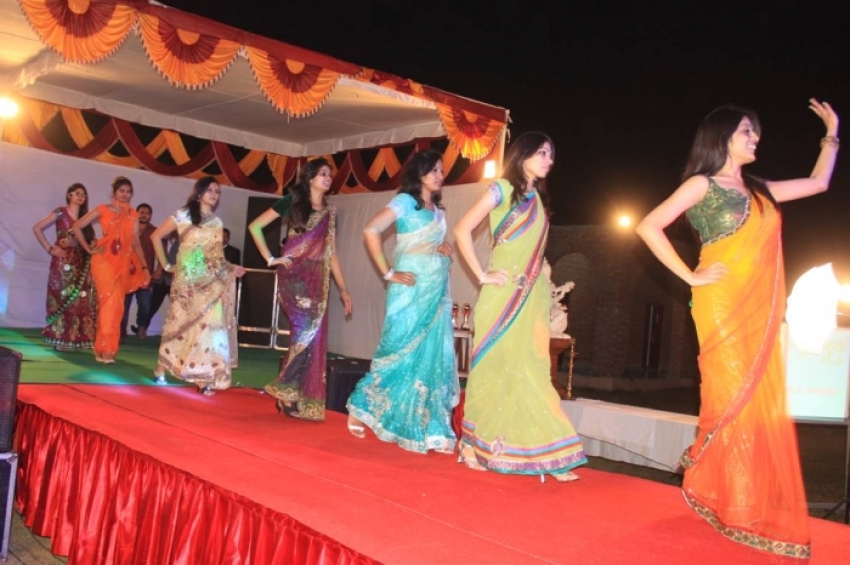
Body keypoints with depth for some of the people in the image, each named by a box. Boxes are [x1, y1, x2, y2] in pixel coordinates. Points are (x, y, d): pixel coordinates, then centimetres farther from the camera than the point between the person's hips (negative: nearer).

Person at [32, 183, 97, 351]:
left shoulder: (84, 217, 14)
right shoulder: (61, 212, -2)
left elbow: (88, 239, 17)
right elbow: (37, 228, -4)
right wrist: (49, 248, -7)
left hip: (80, 263, 5)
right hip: (63, 261, -5)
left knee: (80, 300, 3)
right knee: (62, 298, -3)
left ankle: (75, 338, 9)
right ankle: (60, 339, 2)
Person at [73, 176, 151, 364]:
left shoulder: (132, 215, 11)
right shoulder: (103, 210, 3)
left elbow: (136, 242, 11)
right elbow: (77, 226, 3)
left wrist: (144, 266, 5)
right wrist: (89, 249, -1)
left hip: (124, 263, 3)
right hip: (104, 261, -3)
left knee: (116, 304, 3)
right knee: (108, 302, -8)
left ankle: (107, 348, 11)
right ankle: (105, 349, -3)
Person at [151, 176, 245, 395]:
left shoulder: (217, 222, 13)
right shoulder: (183, 215, 1)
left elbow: (217, 256, 14)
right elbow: (156, 236, 2)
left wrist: (231, 269, -2)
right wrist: (166, 265, -1)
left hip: (211, 282, 3)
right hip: (187, 280, -3)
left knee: (209, 325, -5)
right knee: (181, 322, 3)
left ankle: (205, 378, -3)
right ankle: (161, 369, 19)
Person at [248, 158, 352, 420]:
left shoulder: (330, 213, 17)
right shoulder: (292, 201, 3)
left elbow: (331, 253, 18)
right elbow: (255, 226, 1)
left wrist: (343, 288, 13)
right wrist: (270, 258, -5)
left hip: (317, 278, 5)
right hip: (294, 274, -5)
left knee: (313, 336, 0)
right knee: (307, 327, -22)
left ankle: (301, 401, 7)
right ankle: (284, 386, -7)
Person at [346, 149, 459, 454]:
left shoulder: (438, 210, 16)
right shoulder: (405, 201, -6)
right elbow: (370, 231, -17)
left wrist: (447, 248, 1)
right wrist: (388, 272, -17)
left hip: (438, 291, 7)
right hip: (412, 289, -7)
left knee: (434, 357, 5)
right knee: (401, 351, -3)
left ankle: (430, 430, 11)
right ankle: (360, 409, 14)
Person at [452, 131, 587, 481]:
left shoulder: (538, 199, 17)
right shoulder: (502, 189, -3)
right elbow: (462, 230, -9)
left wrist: (542, 281, 9)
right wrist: (482, 275, -12)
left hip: (532, 296, 6)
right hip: (503, 295, -6)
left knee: (530, 371, 4)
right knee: (494, 368, 1)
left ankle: (547, 456, 5)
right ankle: (472, 444, 15)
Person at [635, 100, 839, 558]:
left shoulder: (759, 190, 18)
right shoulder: (703, 185, 0)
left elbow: (818, 183, 29)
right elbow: (649, 227, -8)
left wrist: (832, 134, 29)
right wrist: (690, 276, -9)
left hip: (761, 311, 6)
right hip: (723, 305, -6)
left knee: (762, 406, 5)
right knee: (733, 402, -5)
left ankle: (756, 508, 16)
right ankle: (734, 508, 7)